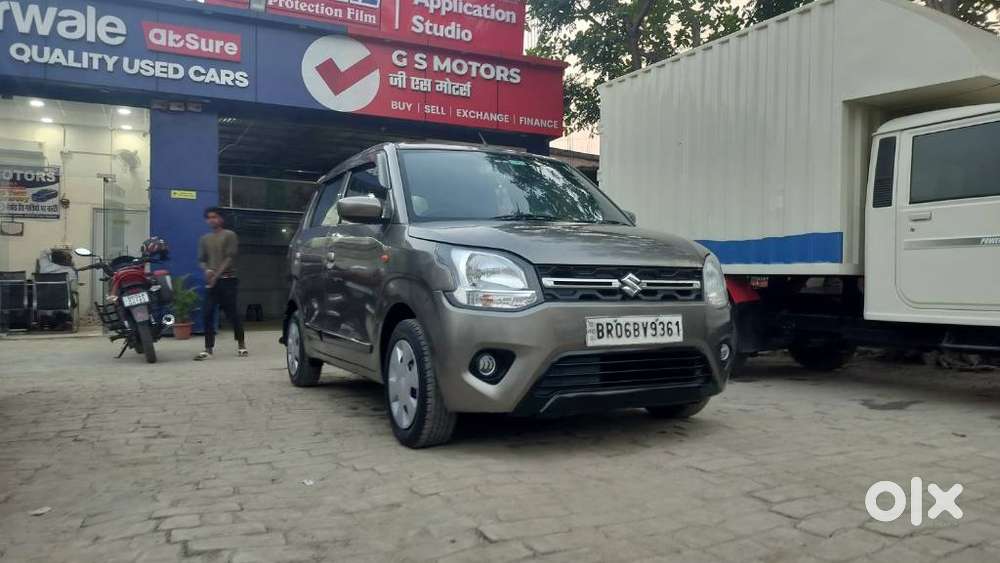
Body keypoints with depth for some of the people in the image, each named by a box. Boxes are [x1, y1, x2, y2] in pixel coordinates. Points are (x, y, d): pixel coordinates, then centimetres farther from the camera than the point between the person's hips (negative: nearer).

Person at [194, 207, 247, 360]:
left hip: (228, 280, -4)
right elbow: (201, 260, 11)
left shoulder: (229, 235, 1)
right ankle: (208, 348, 0)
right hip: (211, 281, 4)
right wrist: (207, 270, -11)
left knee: (232, 313, -2)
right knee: (207, 314, -4)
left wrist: (217, 274, -13)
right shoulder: (204, 239, 16)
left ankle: (241, 345, 11)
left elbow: (230, 257, -7)